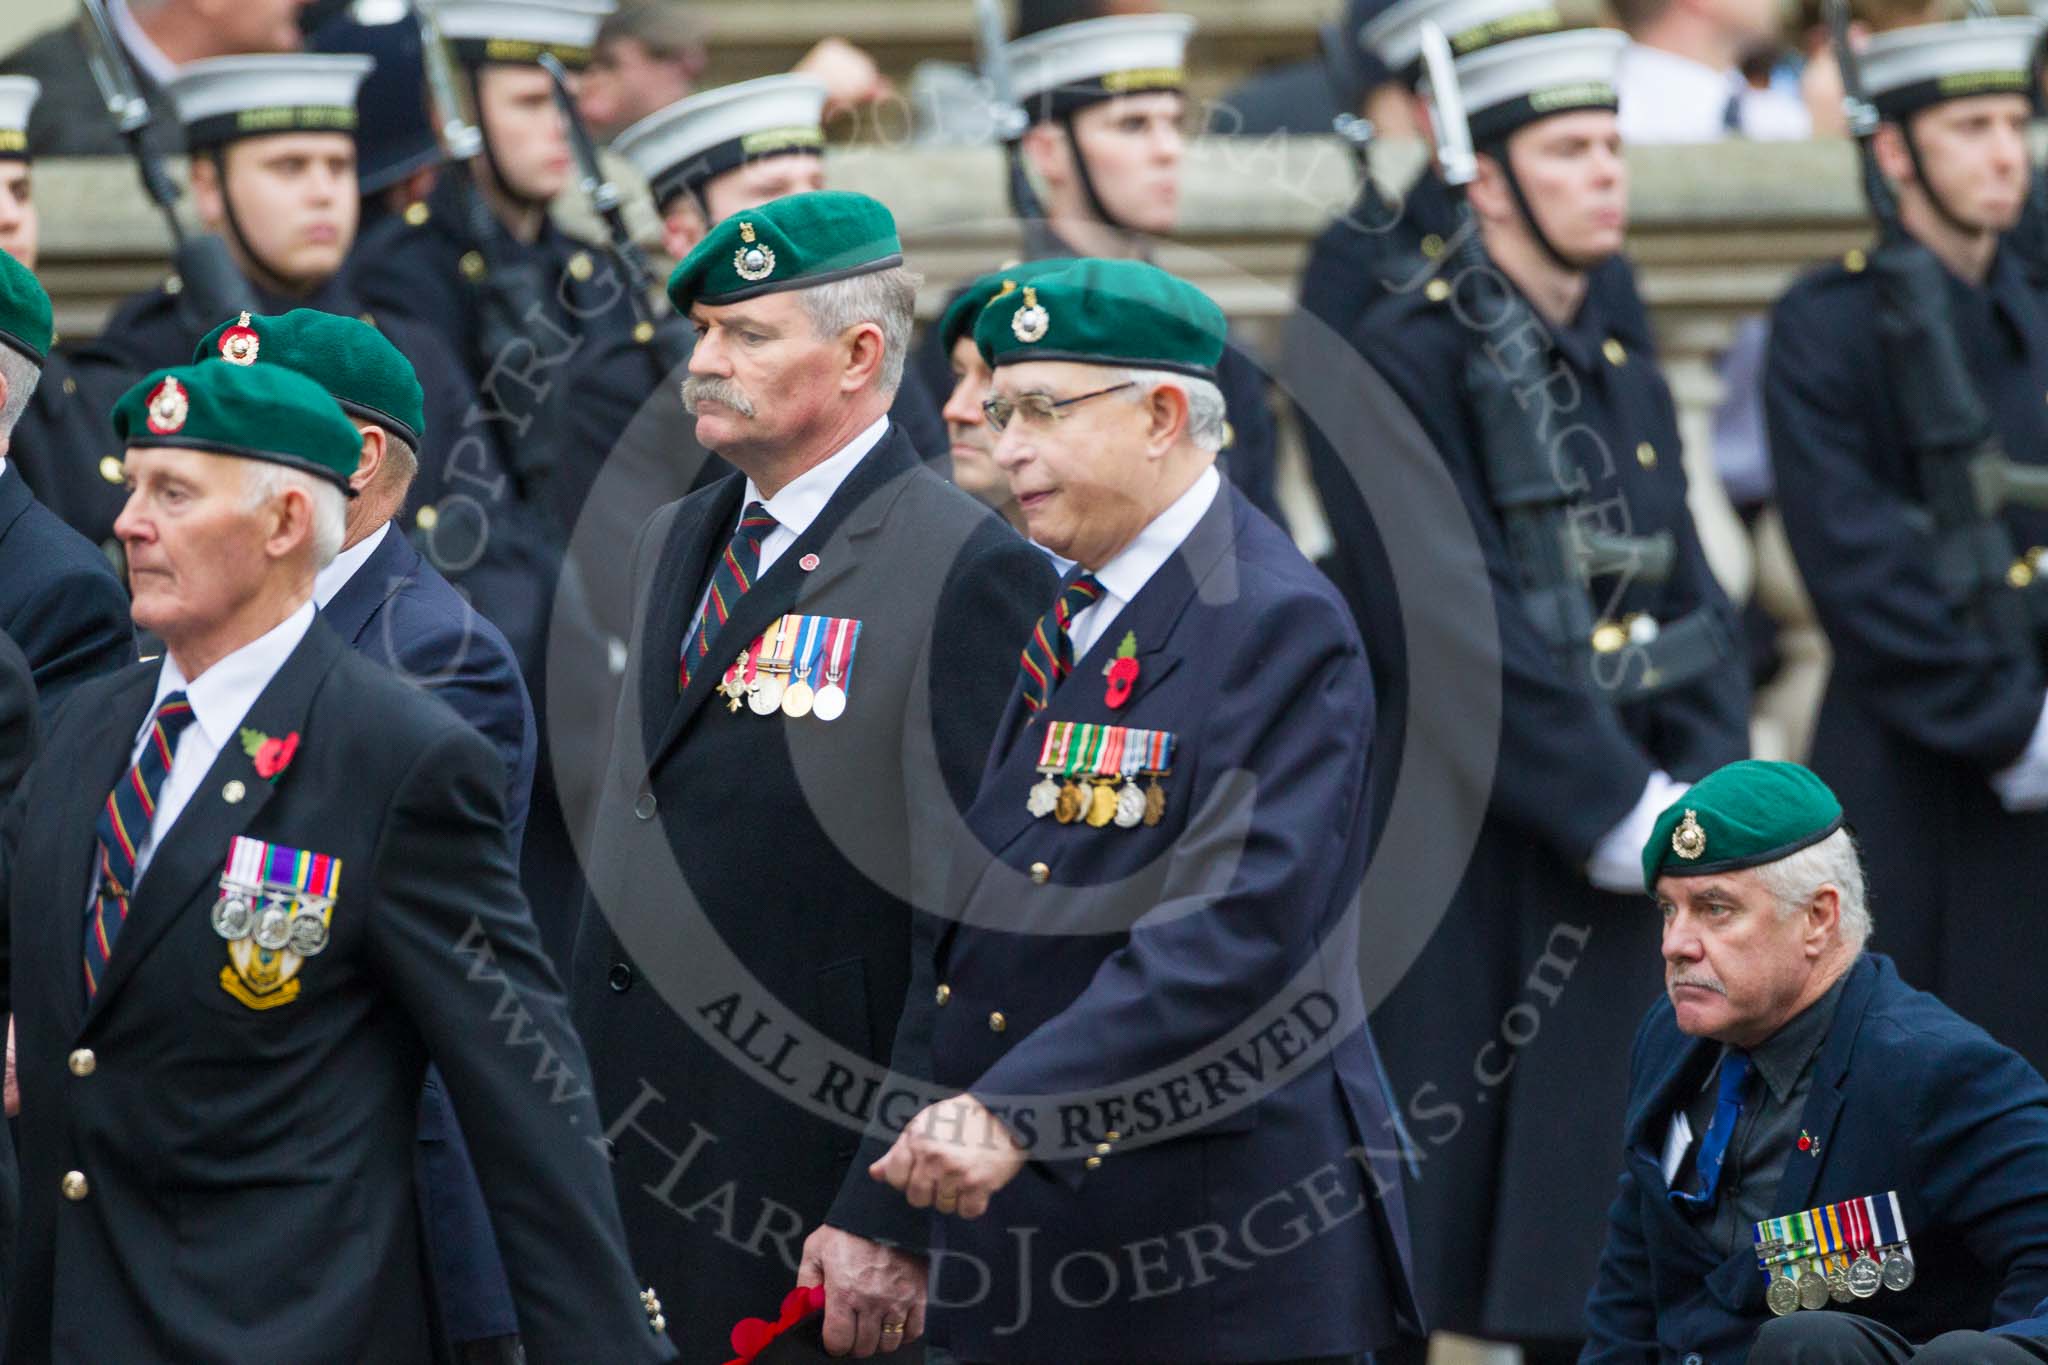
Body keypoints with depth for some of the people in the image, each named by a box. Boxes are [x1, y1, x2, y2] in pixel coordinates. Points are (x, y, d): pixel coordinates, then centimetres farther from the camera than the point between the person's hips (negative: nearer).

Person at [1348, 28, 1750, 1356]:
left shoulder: (1625, 373, 13)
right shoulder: (1407, 360, -9)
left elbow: (1695, 611, 9)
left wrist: (1701, 798, -7)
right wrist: (1619, 810, -17)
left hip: (1619, 851, 6)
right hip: (1457, 865, -6)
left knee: (1586, 1247, 6)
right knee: (1415, 1230, -1)